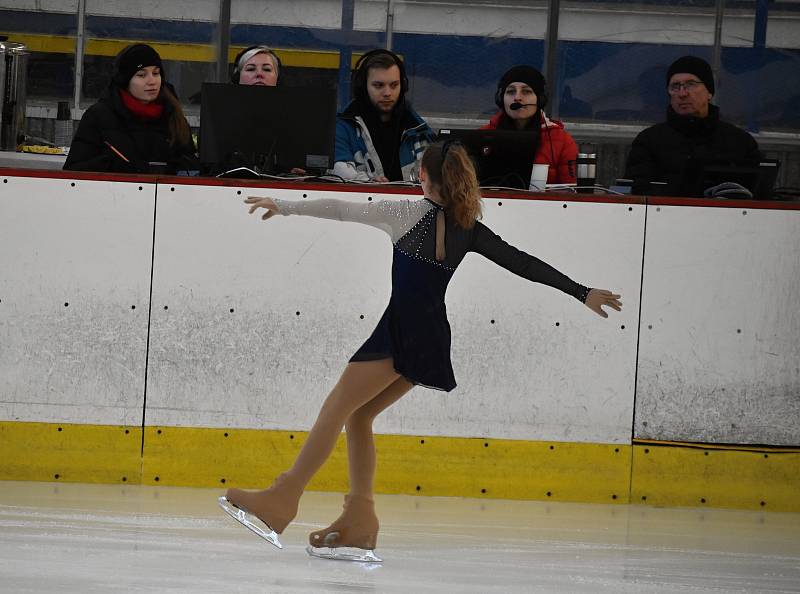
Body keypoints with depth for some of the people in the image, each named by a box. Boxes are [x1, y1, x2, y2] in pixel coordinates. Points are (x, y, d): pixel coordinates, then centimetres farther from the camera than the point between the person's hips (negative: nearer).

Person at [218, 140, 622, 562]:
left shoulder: (410, 212, -5)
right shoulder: (469, 230, 10)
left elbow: (340, 210, -3)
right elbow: (525, 264, 10)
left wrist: (283, 206, 6)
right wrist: (582, 293, 14)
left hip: (401, 331, -7)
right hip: (431, 338, 7)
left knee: (337, 408, -5)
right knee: (358, 415, 13)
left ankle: (281, 502, -11)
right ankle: (359, 526, 6)